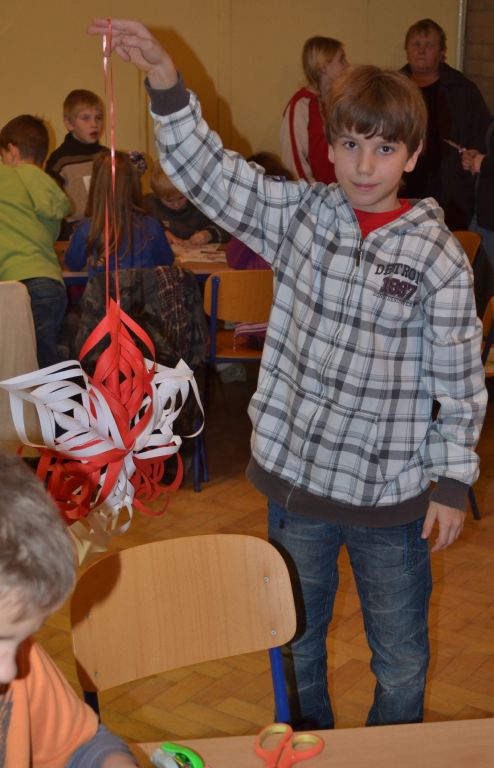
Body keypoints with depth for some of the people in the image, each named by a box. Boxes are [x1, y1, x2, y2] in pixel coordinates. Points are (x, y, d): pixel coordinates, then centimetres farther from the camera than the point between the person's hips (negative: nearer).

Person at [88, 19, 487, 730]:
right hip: (294, 474, 3)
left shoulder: (439, 257, -11)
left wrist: (454, 479, -5)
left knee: (402, 659, 15)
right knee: (296, 641, 23)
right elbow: (208, 171, -9)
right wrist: (166, 84, -23)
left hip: (389, 490, -2)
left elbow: (460, 382, -7)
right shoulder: (300, 215, -3)